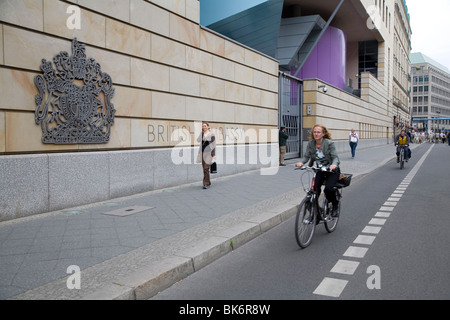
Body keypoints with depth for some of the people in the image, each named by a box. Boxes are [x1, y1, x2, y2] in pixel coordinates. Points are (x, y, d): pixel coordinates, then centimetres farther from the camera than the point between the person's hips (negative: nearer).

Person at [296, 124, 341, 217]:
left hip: (332, 171, -4)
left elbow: (335, 157, -21)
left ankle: (335, 205, 6)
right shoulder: (310, 143, -4)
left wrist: (334, 164, -44)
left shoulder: (329, 143, -16)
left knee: (328, 188, -25)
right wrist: (301, 162, -30)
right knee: (315, 188, -19)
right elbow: (306, 156, -7)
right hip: (320, 170, 4)